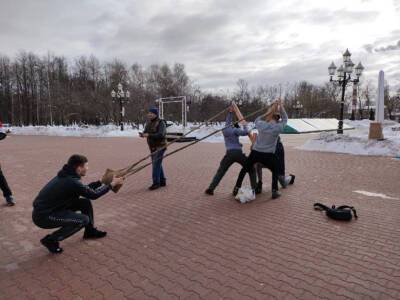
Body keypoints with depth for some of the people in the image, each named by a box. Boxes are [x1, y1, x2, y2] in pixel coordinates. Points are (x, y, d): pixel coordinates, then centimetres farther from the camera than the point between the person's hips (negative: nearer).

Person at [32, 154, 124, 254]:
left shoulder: (67, 176, 1)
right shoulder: (71, 182, -27)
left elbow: (85, 189, 14)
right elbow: (93, 195, -17)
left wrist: (101, 181, 13)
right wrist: (112, 184, -8)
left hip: (50, 207, 9)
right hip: (43, 216, -9)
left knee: (85, 202, 6)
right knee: (83, 220, -17)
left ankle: (90, 231, 23)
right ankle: (50, 240, -3)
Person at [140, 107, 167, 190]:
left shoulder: (161, 123, -16)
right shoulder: (149, 123, 8)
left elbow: (160, 135, -27)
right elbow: (145, 132, 5)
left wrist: (149, 135, -33)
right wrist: (142, 134, -18)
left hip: (160, 147, -8)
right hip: (153, 147, 8)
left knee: (156, 164, -11)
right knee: (157, 164, 11)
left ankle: (156, 183, -5)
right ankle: (162, 181, 20)